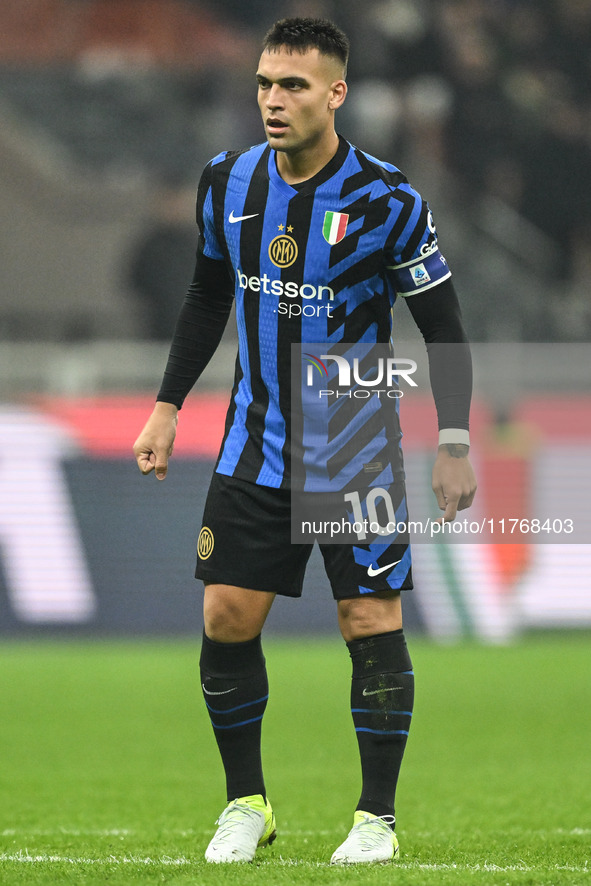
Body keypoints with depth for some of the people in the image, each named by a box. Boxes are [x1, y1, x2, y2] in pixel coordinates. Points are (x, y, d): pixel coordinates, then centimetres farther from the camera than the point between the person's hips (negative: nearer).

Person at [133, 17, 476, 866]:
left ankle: (378, 818, 7)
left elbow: (443, 325, -6)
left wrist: (454, 447, -9)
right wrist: (168, 405, 12)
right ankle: (246, 804, 15)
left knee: (372, 625, -5)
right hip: (255, 446, 4)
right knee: (227, 620, -1)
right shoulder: (228, 182, -1)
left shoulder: (387, 202, -13)